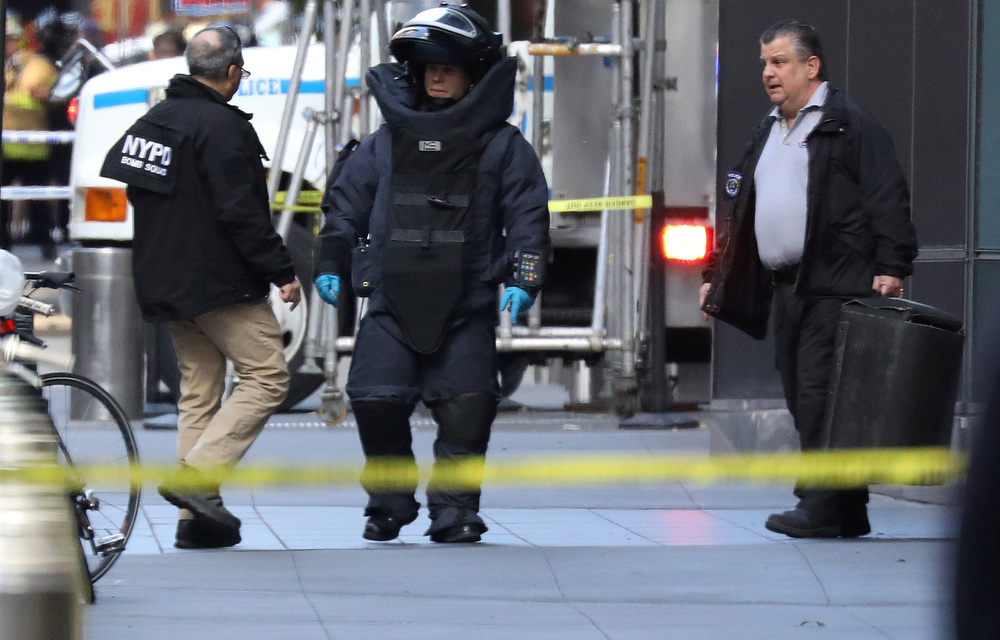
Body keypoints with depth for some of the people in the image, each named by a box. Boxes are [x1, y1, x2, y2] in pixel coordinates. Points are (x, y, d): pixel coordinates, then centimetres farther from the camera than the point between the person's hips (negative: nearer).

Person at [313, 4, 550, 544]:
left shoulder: (502, 146, 7)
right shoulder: (387, 142, 13)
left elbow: (528, 216, 4)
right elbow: (345, 203, 17)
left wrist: (524, 280, -7)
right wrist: (330, 264, 7)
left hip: (468, 306, -1)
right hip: (392, 301, 2)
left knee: (467, 405, -10)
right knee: (376, 401, -8)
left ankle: (453, 510, 1)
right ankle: (389, 503, 11)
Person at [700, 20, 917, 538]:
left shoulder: (850, 126, -4)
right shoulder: (765, 135, 22)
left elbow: (888, 199, -10)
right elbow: (736, 210, 26)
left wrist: (891, 268, -19)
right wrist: (715, 276, 22)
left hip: (835, 289, -8)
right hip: (786, 289, 8)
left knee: (820, 394, -12)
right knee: (802, 398, 7)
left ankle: (822, 506, -10)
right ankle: (848, 512, 11)